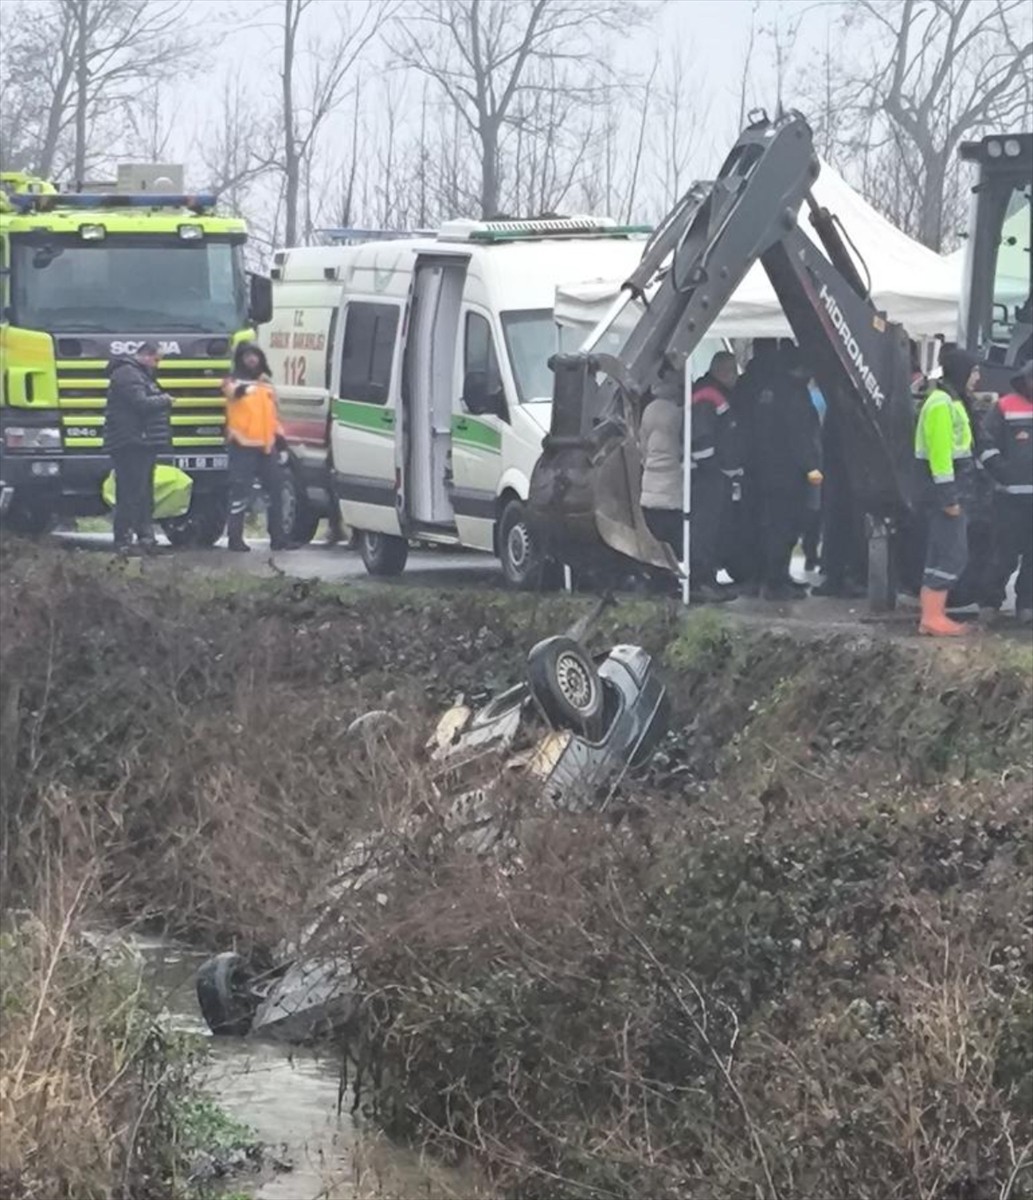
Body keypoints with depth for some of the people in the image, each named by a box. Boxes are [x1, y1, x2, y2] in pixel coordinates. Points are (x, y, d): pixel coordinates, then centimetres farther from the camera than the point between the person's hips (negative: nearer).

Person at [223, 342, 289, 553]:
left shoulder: (267, 384, 20)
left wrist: (280, 439, 18)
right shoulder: (234, 382, 1)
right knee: (240, 493, -9)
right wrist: (244, 389, -41)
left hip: (266, 445, 6)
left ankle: (277, 538, 14)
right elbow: (233, 391, -23)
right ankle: (235, 538, -5)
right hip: (243, 445, -6)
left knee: (274, 492, 7)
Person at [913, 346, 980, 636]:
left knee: (945, 553, 12)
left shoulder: (950, 401, 17)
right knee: (950, 554, -10)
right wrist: (948, 496, -23)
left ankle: (934, 614, 16)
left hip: (952, 490, 10)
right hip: (946, 491, -10)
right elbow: (940, 452, -22)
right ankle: (932, 618, -9)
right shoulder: (942, 404, -16)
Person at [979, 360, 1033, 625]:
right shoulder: (1005, 408, -2)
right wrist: (1004, 473, -13)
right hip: (1011, 496, -4)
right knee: (1005, 553, -2)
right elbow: (987, 445, -5)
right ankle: (990, 602, 8)